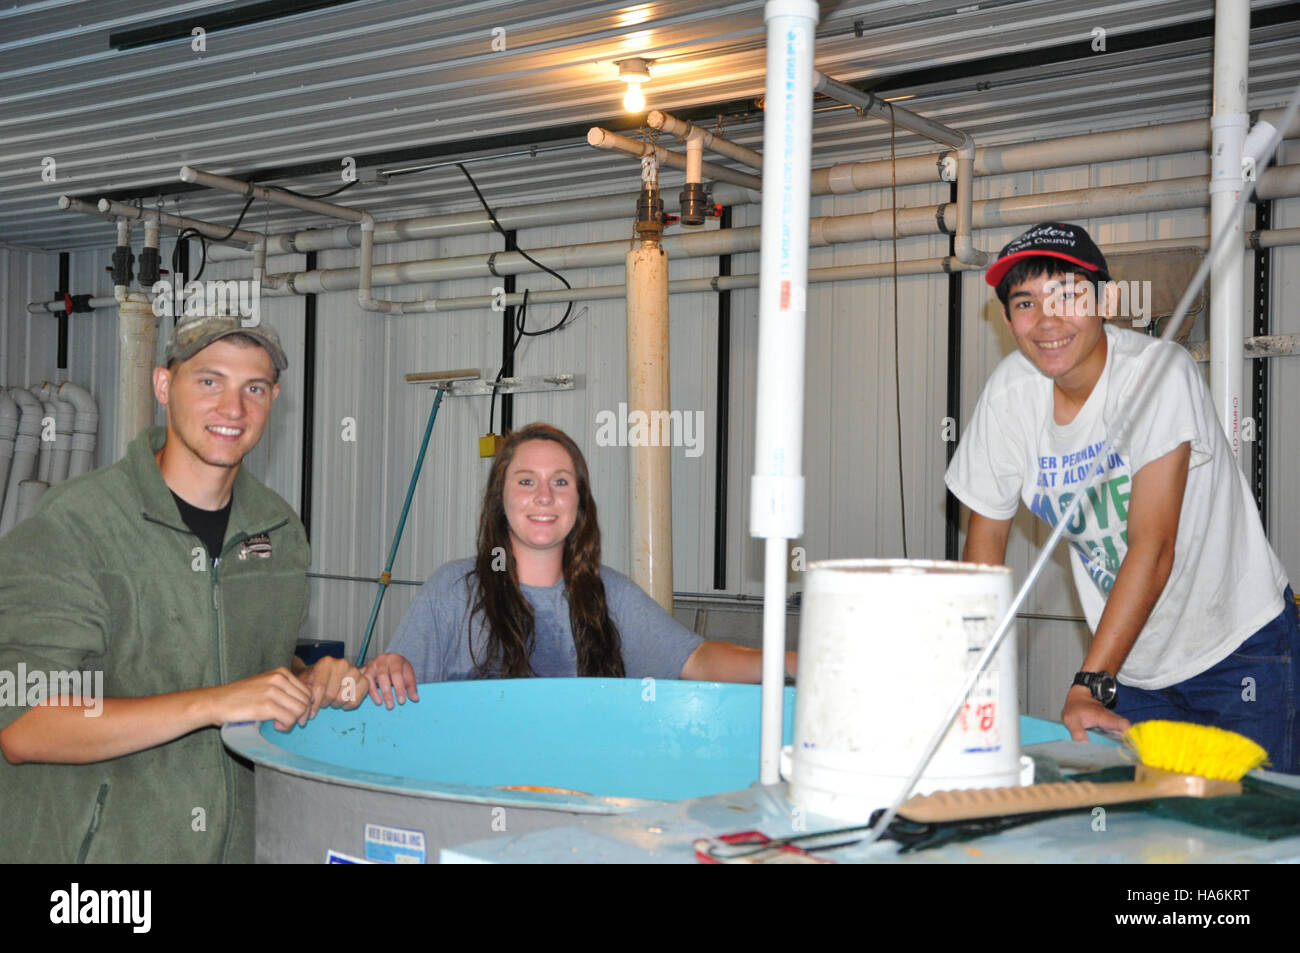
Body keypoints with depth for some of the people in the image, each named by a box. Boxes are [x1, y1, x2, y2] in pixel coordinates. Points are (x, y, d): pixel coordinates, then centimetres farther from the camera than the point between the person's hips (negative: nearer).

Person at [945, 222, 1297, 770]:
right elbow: (987, 534, -1)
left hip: (1241, 651, -4)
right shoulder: (1011, 391, -9)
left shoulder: (1157, 371, -23)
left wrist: (1089, 685, -32)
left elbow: (1153, 546, -28)